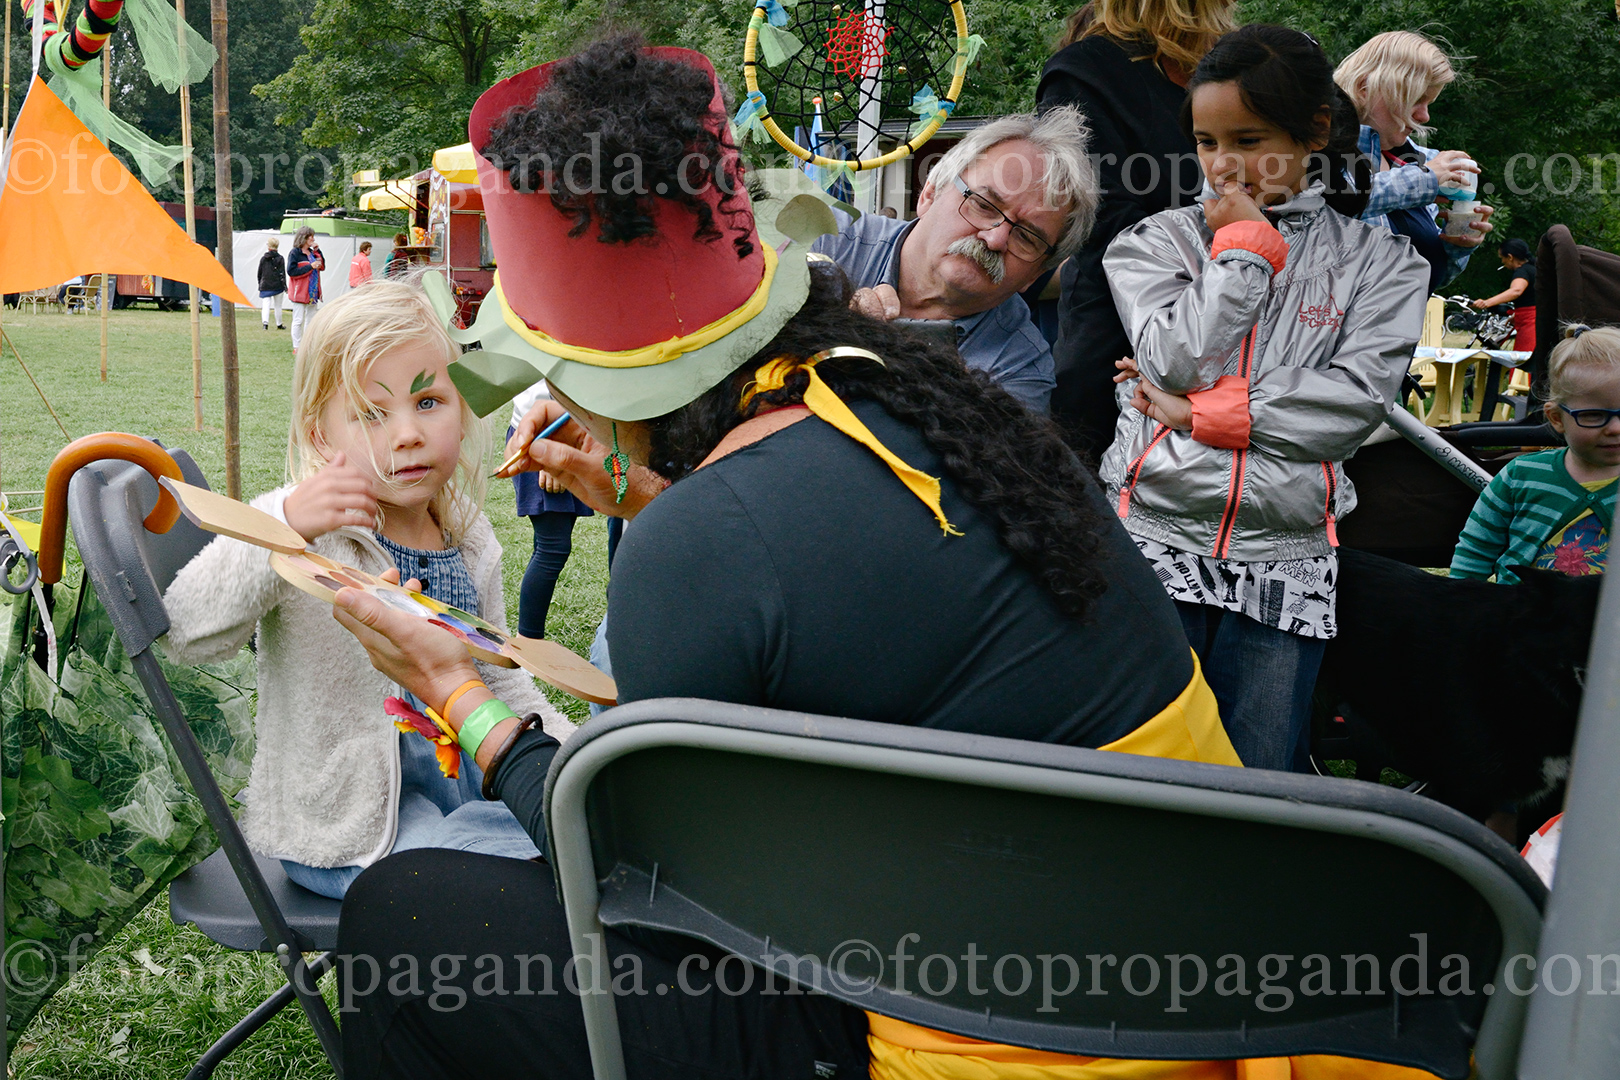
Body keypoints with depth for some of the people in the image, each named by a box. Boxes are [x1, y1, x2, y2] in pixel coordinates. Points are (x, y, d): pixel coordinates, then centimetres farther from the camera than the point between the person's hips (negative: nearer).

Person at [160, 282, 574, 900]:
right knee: (538, 868, -24)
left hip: (458, 775, 7)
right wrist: (283, 529, -43)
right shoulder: (295, 528, -16)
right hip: (342, 828, -7)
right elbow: (188, 635, -31)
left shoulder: (470, 540, 4)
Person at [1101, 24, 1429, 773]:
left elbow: (1358, 399, -5)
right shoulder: (1153, 242, 8)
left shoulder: (1380, 261, 8)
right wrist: (1243, 246, -2)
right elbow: (1175, 362, -7)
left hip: (1283, 565, 1)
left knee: (1260, 787, 5)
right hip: (1153, 537, 0)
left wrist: (1203, 411, -8)